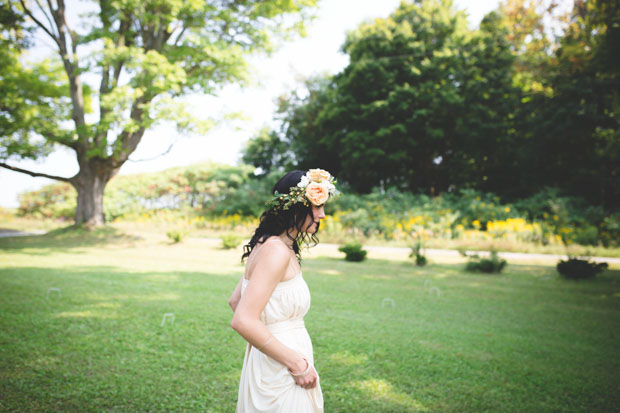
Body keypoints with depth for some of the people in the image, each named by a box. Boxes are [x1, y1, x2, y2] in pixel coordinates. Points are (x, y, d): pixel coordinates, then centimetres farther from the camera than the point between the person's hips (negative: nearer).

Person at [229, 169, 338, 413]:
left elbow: (235, 301, 15)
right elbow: (243, 321, -28)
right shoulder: (277, 251, -22)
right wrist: (298, 364, -21)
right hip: (279, 374, -9)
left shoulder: (267, 246, 8)